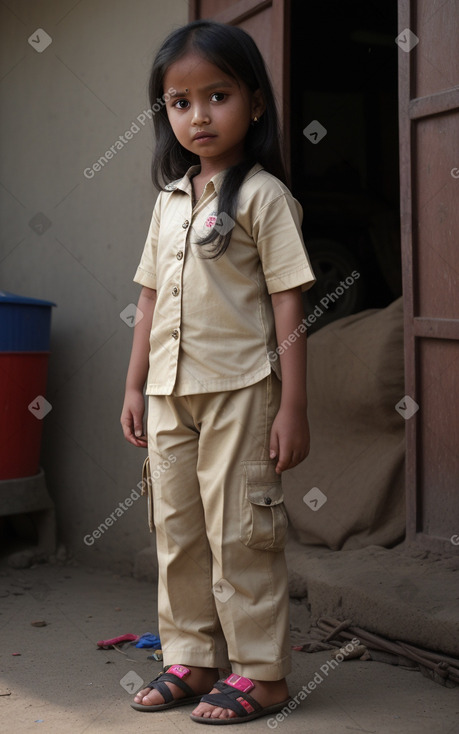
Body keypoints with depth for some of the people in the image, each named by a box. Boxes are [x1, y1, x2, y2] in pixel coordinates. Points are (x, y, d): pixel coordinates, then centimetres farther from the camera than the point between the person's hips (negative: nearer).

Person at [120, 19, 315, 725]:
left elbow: (288, 302, -10)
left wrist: (293, 406, -13)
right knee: (177, 532, 12)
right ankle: (191, 659, 25)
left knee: (238, 532, -2)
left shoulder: (263, 195, -7)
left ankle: (260, 672, 11)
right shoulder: (169, 199, 12)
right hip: (172, 389, 7)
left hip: (240, 389, -6)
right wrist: (135, 385, 14)